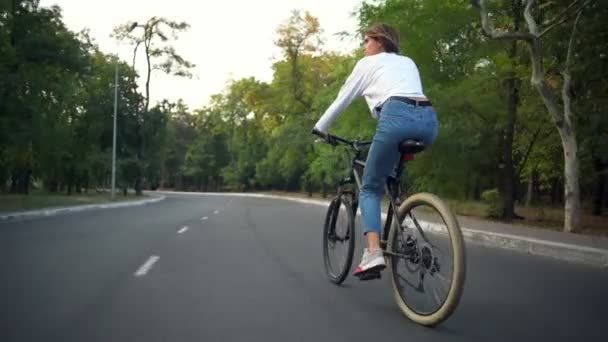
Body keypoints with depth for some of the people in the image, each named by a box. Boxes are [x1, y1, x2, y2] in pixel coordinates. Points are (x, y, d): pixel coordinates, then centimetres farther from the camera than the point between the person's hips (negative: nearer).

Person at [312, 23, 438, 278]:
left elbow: (342, 100, 24)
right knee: (393, 175, 32)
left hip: (397, 117, -5)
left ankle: (373, 253, -13)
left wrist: (320, 128, 36)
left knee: (370, 189, 7)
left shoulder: (368, 63, 21)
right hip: (428, 119, 5)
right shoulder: (408, 63, 35)